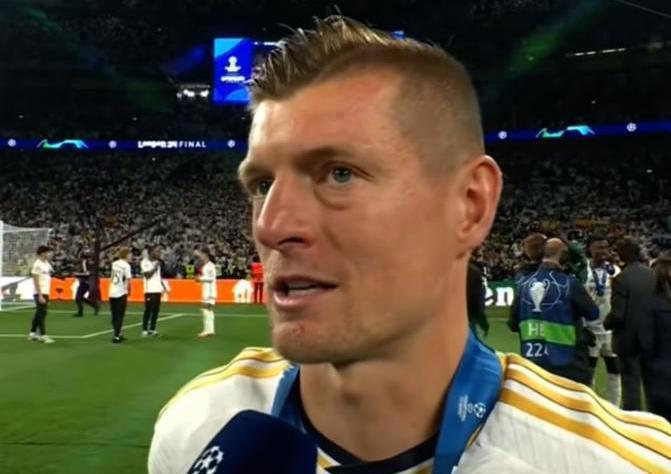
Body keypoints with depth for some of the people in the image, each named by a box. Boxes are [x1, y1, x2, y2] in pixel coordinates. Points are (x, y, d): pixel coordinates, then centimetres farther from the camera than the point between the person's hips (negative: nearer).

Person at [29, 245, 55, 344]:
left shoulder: (47, 263, 13)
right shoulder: (37, 264, -13)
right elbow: (36, 281, -16)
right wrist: (40, 295, -20)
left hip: (45, 293, 9)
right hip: (40, 293, -9)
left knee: (39, 314, 14)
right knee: (42, 314, -8)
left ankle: (33, 333, 22)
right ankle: (43, 336, -8)